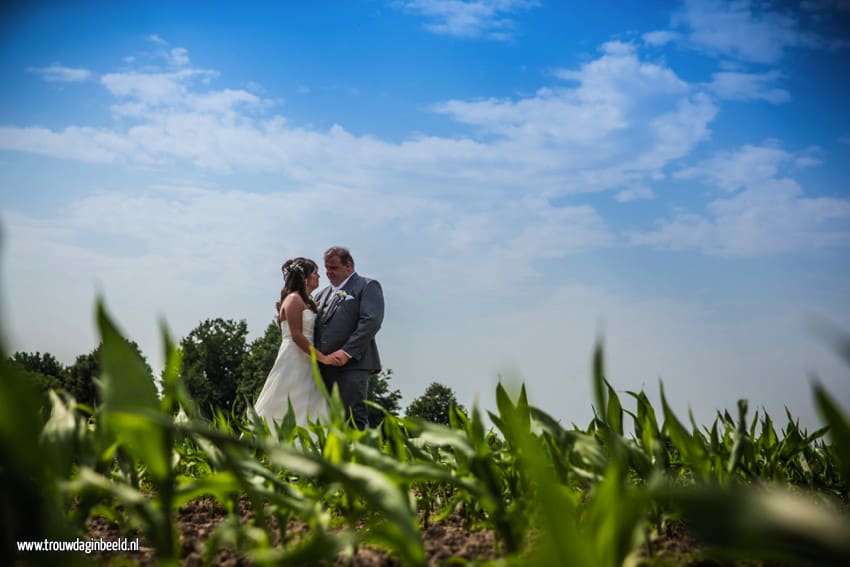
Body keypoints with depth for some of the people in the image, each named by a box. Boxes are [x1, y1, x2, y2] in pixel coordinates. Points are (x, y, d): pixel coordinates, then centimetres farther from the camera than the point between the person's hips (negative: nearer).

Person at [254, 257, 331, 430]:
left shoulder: (306, 301, 19)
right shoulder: (294, 299, -8)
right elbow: (296, 336, -17)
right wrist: (322, 357, -18)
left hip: (305, 365, 9)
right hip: (293, 362, -9)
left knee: (308, 414, 3)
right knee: (288, 416, -9)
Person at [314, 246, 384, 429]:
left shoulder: (367, 286, 3)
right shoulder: (323, 294, 26)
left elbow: (371, 322, -11)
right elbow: (314, 326, 25)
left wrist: (347, 352, -18)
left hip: (353, 363, -7)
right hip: (325, 366, 7)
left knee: (353, 417, -12)